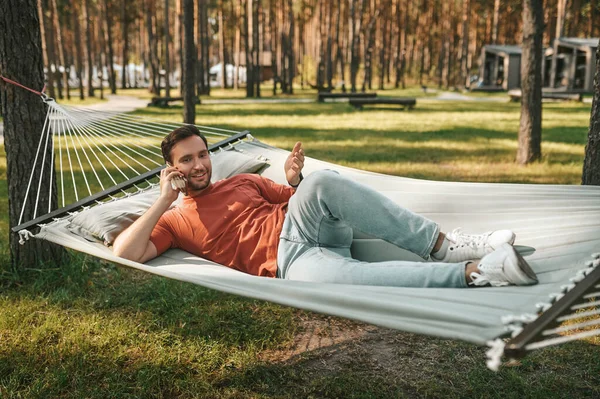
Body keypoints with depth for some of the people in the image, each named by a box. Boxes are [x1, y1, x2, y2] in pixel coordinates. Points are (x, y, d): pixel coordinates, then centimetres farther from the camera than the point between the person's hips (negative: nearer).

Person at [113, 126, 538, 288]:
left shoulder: (242, 181, 27)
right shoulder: (174, 221, 16)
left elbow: (293, 198, 26)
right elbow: (125, 253, 1)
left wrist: (295, 179, 3)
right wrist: (165, 199, -2)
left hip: (306, 225, 4)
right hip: (287, 261, -4)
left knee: (322, 182, -32)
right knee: (341, 276, -40)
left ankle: (440, 245, -31)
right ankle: (475, 271, -43)